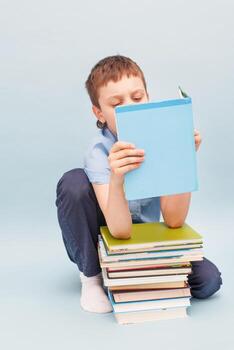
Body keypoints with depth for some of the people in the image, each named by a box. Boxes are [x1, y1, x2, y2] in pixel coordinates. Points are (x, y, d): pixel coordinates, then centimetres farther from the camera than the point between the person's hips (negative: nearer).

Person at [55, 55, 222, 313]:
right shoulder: (99, 152, -25)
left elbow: (173, 220, -24)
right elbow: (120, 230, -35)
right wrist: (116, 178, -54)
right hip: (103, 238, -2)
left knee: (208, 280, -20)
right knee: (73, 182, -30)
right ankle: (91, 276, -8)